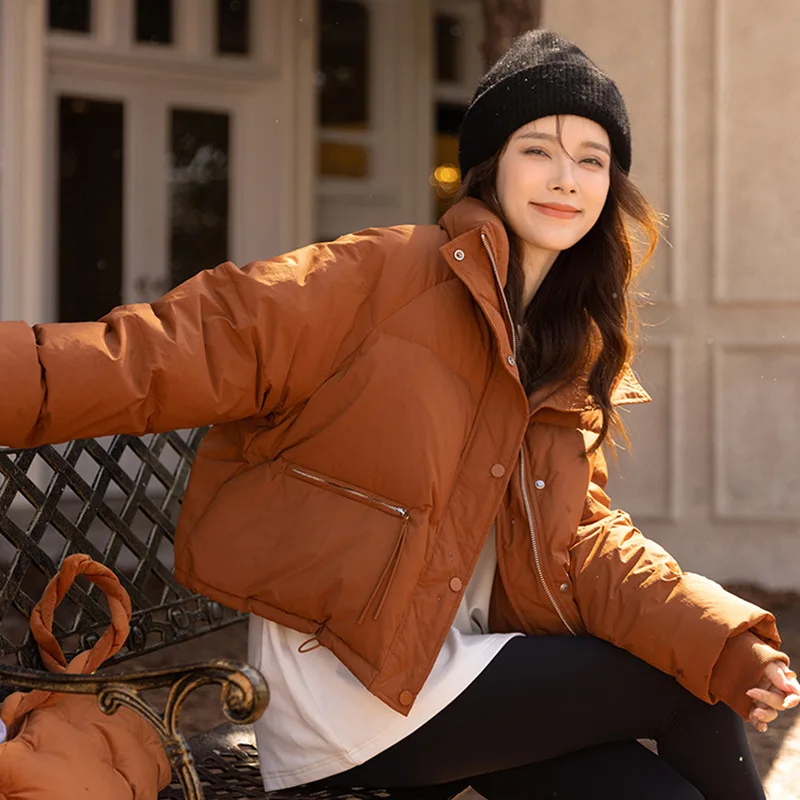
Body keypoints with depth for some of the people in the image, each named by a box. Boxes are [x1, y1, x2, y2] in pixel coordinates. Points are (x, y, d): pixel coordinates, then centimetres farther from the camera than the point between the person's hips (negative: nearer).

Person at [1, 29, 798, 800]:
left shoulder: (578, 360, 12)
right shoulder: (383, 278, -10)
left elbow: (584, 540, 3)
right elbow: (179, 354, -18)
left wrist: (722, 644, -14)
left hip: (459, 671, 7)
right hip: (351, 704, -7)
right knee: (686, 693, -9)